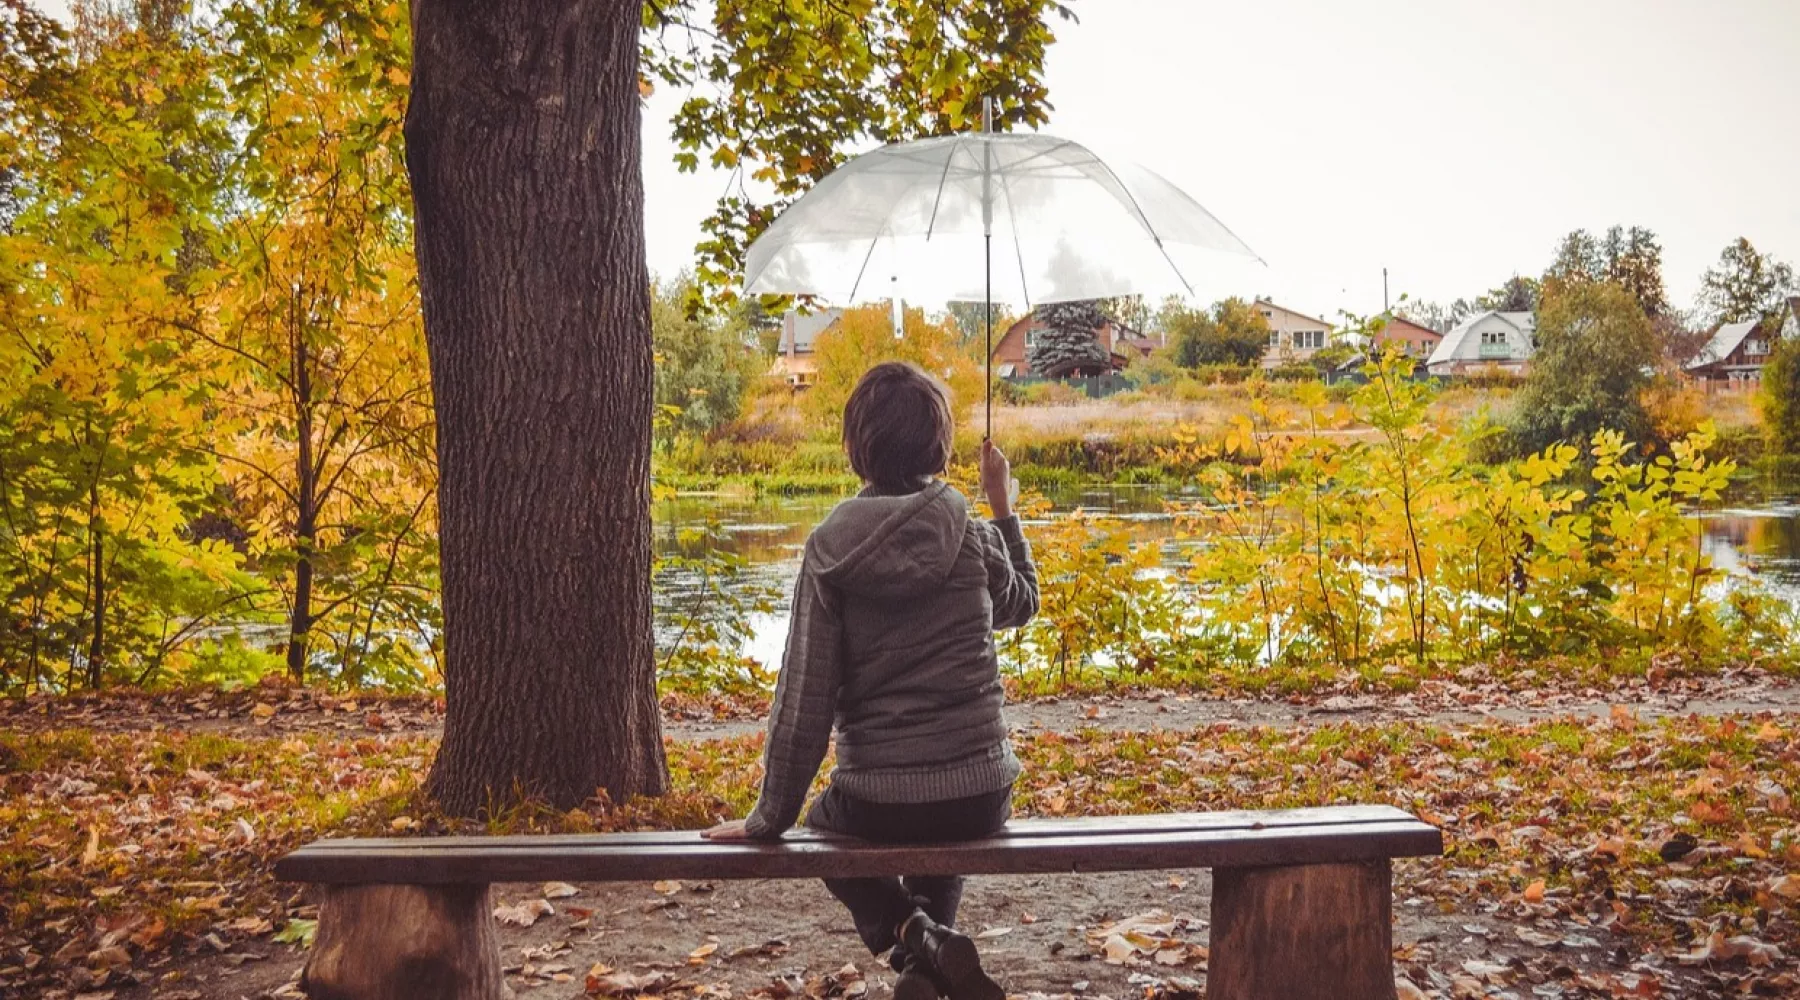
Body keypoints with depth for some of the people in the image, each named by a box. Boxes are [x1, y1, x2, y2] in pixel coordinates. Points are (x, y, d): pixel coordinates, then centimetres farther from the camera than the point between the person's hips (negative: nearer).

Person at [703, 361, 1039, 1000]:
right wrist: (1004, 508, 25)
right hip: (981, 794, 3)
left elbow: (804, 696, -10)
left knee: (826, 827, 33)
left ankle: (914, 938, 6)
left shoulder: (830, 548, -9)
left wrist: (770, 818, -1)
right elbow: (1020, 606, 18)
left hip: (877, 799, -3)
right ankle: (934, 943, 17)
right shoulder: (974, 539, -5)